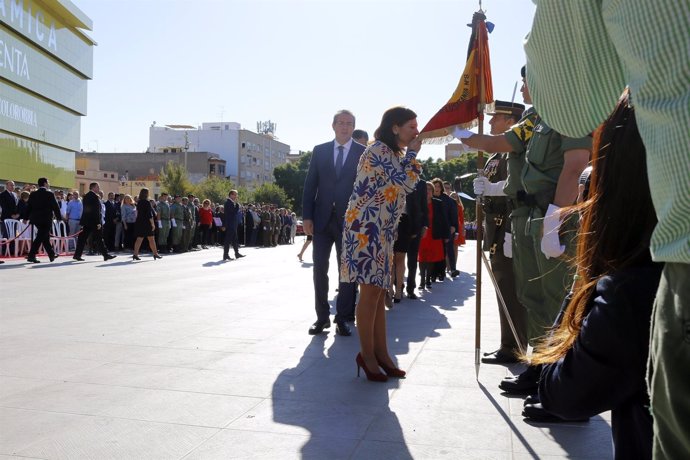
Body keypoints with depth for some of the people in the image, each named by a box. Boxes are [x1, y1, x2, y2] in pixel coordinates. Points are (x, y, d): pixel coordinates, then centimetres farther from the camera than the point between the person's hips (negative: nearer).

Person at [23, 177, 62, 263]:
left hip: (36, 218, 7)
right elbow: (55, 206, -6)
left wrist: (26, 218, 16)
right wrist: (59, 217, 3)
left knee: (45, 236, 16)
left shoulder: (33, 194, 8)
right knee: (40, 237, -6)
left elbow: (28, 206, 10)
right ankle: (31, 255, -12)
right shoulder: (49, 194, -7)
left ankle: (52, 254, 26)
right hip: (46, 219, -7)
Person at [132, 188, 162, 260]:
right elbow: (149, 214, -15)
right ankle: (155, 254, 13)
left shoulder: (139, 202, 9)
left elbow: (138, 213, 14)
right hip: (146, 223, -6)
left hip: (139, 222, 6)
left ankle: (135, 254, -2)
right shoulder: (147, 202, -13)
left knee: (139, 239, 5)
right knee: (151, 239, 4)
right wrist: (153, 224, -12)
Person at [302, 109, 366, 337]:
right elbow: (310, 185, 6)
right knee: (319, 268, 4)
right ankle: (322, 316, 15)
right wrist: (307, 216, -1)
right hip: (322, 219, 2)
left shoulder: (363, 153, 2)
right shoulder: (319, 150, 8)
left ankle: (342, 318, 14)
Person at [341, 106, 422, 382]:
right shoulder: (380, 150, -12)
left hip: (382, 231, 10)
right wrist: (412, 153, -4)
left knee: (379, 293, 10)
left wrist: (410, 155, 12)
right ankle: (367, 355, 6)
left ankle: (381, 353, 16)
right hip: (366, 229, -10)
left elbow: (407, 184, 22)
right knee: (370, 293, -5)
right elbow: (407, 183, -15)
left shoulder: (393, 153, 19)